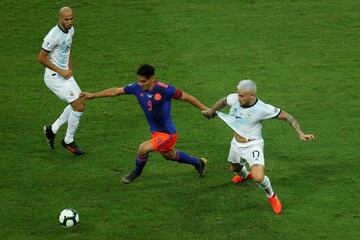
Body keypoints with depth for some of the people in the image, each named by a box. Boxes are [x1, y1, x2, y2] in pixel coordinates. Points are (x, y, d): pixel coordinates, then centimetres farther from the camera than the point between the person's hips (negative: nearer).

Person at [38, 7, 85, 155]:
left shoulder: (70, 30, 3)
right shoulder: (53, 35, -24)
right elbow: (41, 58, -19)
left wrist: (70, 69, 9)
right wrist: (60, 71, -16)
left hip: (65, 74, 9)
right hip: (54, 77, -9)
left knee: (78, 103, 16)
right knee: (79, 107, -8)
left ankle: (52, 129, 26)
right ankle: (68, 141, 9)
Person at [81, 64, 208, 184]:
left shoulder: (164, 89, -26)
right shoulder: (137, 87, -10)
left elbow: (186, 97, -16)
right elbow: (116, 91, 0)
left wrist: (205, 109, -9)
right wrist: (92, 95, 1)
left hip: (167, 134, -7)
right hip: (156, 132, 7)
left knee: (143, 148, -19)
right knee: (170, 155, 27)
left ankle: (136, 173, 11)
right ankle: (198, 162, 53)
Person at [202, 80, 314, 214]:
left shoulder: (262, 109, -29)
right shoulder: (234, 99, -17)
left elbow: (286, 116, -20)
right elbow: (223, 101, 9)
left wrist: (300, 134, -27)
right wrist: (211, 111, 18)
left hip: (252, 146, -6)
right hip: (236, 144, 6)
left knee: (258, 178, -24)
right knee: (235, 168, 31)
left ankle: (271, 197, 9)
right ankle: (245, 175, 70)